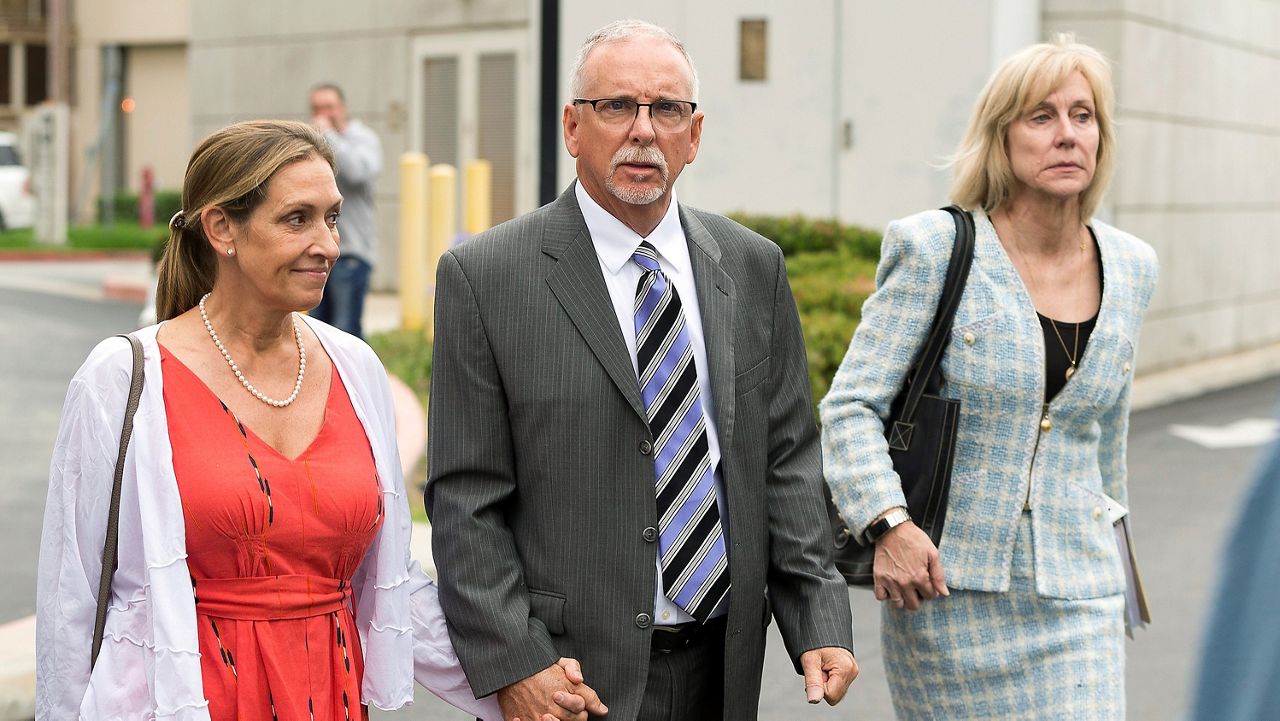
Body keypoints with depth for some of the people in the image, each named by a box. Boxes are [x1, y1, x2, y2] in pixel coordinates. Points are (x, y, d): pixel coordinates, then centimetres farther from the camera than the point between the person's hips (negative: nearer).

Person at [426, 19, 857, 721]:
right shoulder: (483, 276, -6)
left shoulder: (753, 267, 6)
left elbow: (786, 460, 7)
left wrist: (819, 622, -2)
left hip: (724, 664, 4)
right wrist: (511, 664, -15)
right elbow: (464, 499, -8)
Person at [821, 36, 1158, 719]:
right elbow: (850, 407, -9)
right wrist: (889, 525, -23)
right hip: (947, 588, -3)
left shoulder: (1131, 266, 6)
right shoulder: (935, 249, -7)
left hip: (1076, 596, 3)